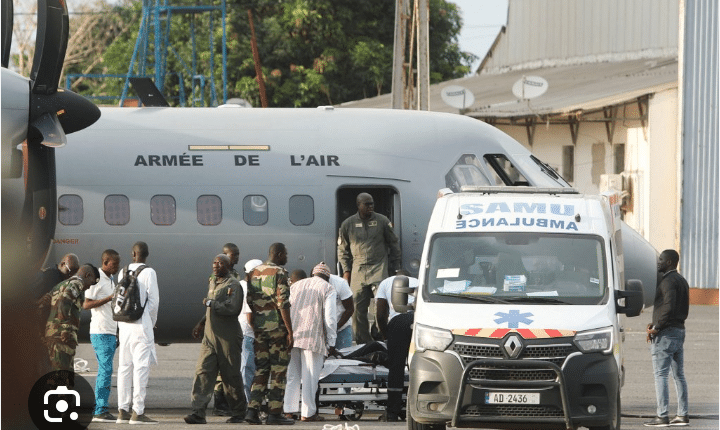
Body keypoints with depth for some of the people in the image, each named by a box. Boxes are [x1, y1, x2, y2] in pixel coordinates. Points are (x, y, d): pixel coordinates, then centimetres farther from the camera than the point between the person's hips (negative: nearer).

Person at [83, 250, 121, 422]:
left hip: (110, 333, 9)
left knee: (105, 372, 7)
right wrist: (110, 298, -21)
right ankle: (100, 411, -13)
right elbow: (86, 304, -15)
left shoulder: (110, 280, 17)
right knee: (106, 371, -13)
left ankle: (99, 411, 7)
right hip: (100, 332, -9)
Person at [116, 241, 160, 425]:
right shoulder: (148, 272, -6)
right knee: (141, 366, -6)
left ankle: (122, 411, 9)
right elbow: (153, 300, -7)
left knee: (124, 366, 9)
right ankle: (137, 412, -11)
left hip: (124, 323, 6)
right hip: (142, 324, -6)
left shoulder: (123, 272, 9)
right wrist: (151, 322, 7)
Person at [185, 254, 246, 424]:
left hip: (228, 338, -7)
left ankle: (239, 413, 17)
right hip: (210, 335, 7)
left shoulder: (233, 284, -9)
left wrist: (210, 303, -15)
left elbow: (232, 308, -21)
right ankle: (198, 413, -14)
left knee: (231, 376, 3)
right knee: (203, 372, -7)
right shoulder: (212, 282, 16)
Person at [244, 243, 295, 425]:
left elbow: (250, 301, 15)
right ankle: (274, 413, 0)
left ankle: (252, 410, 0)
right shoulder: (279, 273, -12)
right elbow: (283, 304, -17)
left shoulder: (255, 272, 10)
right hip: (277, 327, -7)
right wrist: (290, 331, -15)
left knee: (261, 369, 10)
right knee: (278, 371, 0)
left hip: (259, 327, 7)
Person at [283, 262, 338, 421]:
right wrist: (331, 342, -2)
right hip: (313, 336, -5)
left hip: (291, 335, 5)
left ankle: (288, 410, 6)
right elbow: (330, 317, -4)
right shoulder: (328, 289, 4)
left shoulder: (296, 285, 20)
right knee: (310, 376, -1)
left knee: (292, 374, 8)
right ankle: (308, 412, 1)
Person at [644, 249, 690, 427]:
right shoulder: (681, 281, 18)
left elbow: (669, 307, -24)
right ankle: (683, 415, 11)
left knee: (660, 374, -9)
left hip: (666, 333, -10)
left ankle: (662, 416, -13)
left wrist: (656, 328, -15)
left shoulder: (668, 281, -13)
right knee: (679, 374, 11)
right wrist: (656, 323, 14)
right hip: (679, 330, 10)